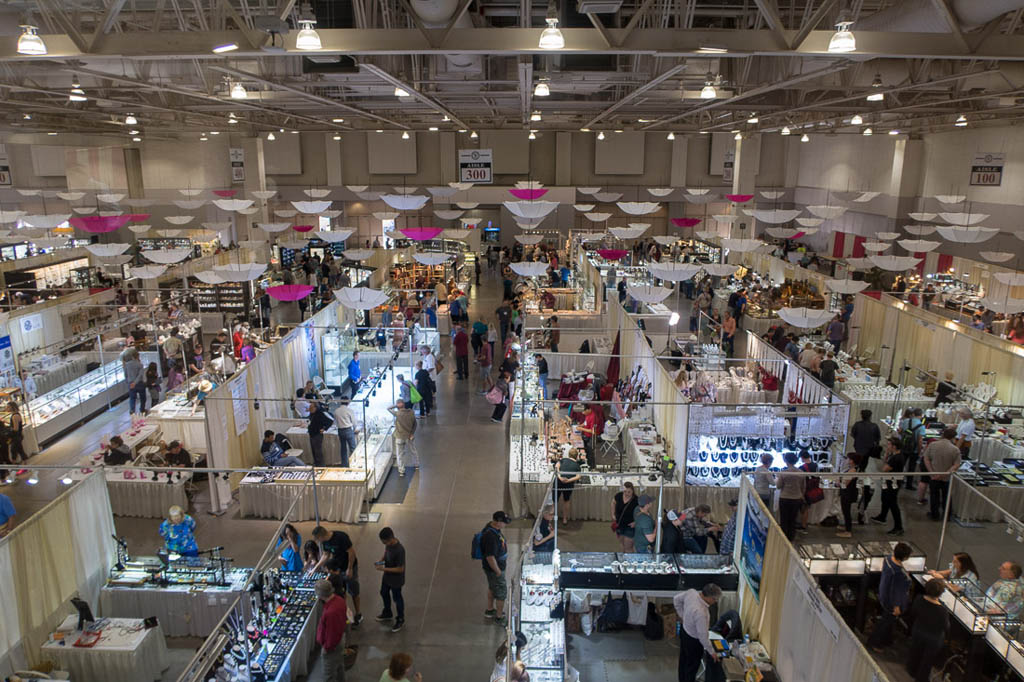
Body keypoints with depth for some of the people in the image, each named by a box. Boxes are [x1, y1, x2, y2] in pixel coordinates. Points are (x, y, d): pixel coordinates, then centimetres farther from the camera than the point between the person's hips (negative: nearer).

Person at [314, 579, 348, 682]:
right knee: (339, 665, 31)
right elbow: (344, 618, 5)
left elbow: (332, 634, -30)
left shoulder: (330, 612, -40)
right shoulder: (339, 600, -12)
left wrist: (327, 648, -14)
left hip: (332, 645, -9)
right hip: (341, 638, 9)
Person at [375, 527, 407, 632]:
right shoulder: (388, 544, -12)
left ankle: (400, 620, 38)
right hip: (387, 576, 8)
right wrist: (381, 560, -10)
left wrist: (384, 569, -29)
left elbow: (400, 569, -29)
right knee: (384, 593, 27)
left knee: (397, 598, 13)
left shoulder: (399, 550, -36)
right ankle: (387, 614, 53)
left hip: (396, 580, -8)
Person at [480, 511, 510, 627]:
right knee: (501, 592, 7)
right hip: (494, 569, -10)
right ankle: (499, 617, 26)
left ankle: (490, 610, 46)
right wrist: (498, 571, -21)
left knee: (492, 588, 27)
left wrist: (505, 544, 7)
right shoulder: (491, 536, -36)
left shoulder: (494, 527, -6)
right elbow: (490, 557, -31)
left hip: (497, 566, 10)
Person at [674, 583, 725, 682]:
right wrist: (712, 652, -13)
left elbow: (676, 599, -1)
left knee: (683, 659, 30)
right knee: (692, 664, 20)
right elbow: (703, 636, -29)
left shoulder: (691, 592, -21)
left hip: (684, 631, 8)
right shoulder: (701, 613, -41)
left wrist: (682, 615, 9)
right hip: (693, 640, -8)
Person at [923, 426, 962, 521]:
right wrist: (948, 471, -14)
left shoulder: (932, 445, -12)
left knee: (934, 495, 15)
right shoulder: (956, 449, -15)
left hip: (933, 477, 0)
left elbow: (926, 459, -10)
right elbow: (957, 465, -16)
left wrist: (932, 472, -10)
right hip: (947, 478, 0)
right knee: (946, 496, 19)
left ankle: (935, 515, 25)